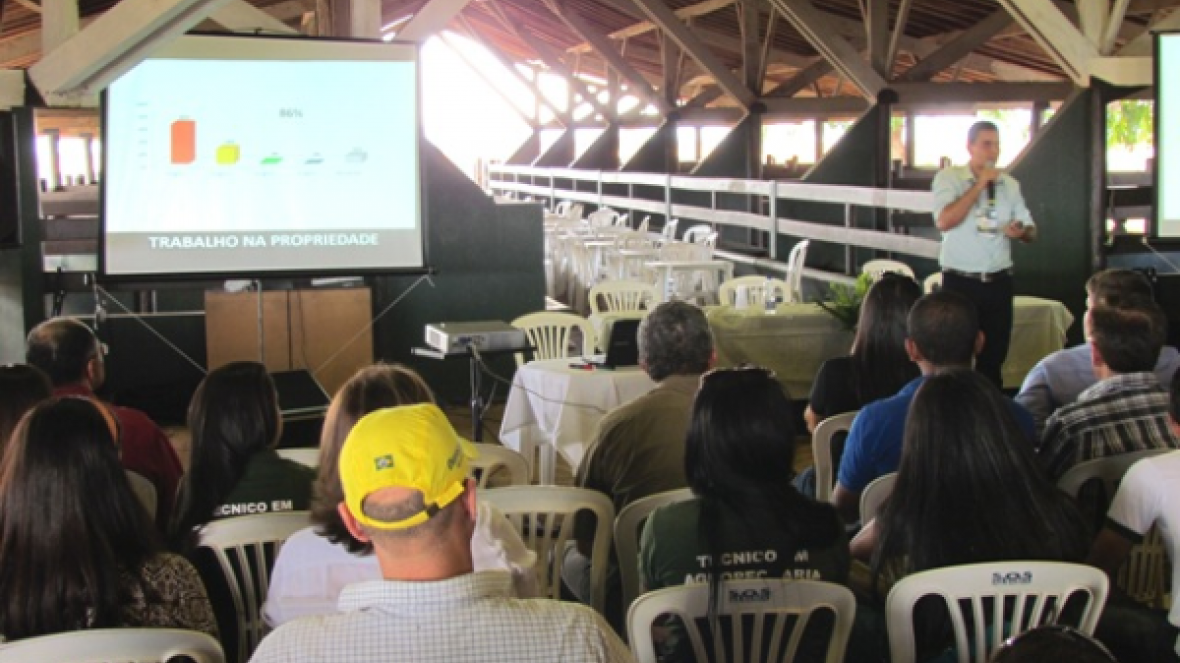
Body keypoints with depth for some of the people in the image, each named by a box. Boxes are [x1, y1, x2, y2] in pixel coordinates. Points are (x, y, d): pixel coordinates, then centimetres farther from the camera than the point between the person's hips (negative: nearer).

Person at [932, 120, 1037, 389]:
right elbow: (944, 221, -19)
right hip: (960, 281, -4)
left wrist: (1021, 232, -10)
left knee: (994, 355, 10)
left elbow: (1031, 231, 15)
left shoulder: (1010, 184, 11)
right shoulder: (949, 178, -3)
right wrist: (979, 185, -16)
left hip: (998, 282, 4)